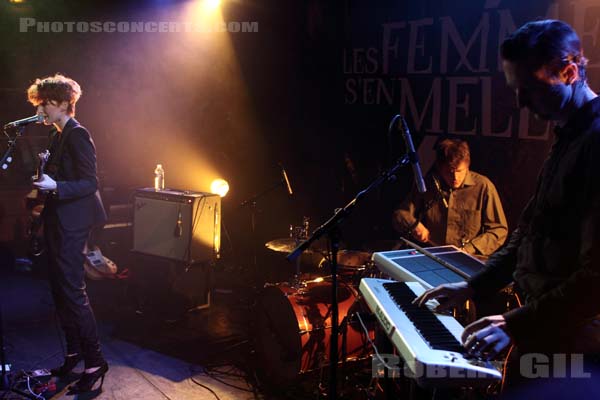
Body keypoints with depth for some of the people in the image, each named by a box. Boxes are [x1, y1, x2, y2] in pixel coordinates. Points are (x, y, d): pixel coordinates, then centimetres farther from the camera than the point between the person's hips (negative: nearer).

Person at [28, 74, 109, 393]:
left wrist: (55, 186, -30)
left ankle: (95, 362, 2)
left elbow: (90, 183, -19)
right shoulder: (58, 136, 14)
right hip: (57, 221, 10)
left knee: (73, 291, -8)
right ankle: (74, 352, 27)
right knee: (60, 289, 14)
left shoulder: (77, 135, -13)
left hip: (72, 224, -10)